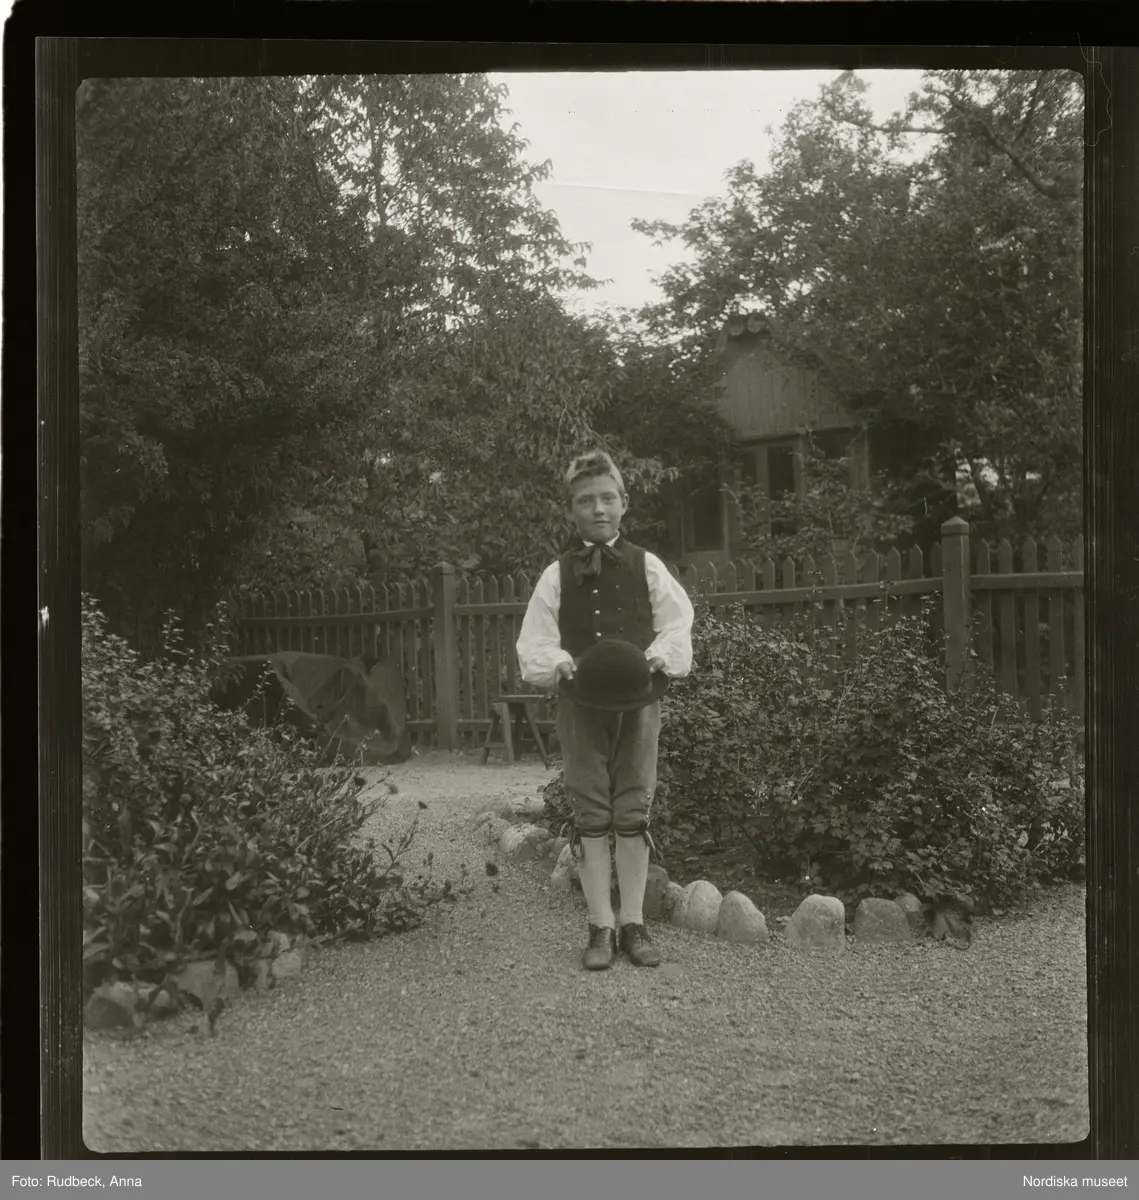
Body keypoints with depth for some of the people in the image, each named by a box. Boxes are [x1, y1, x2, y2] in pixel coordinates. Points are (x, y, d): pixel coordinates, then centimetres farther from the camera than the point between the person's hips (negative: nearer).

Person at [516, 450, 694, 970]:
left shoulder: (647, 566, 4)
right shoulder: (557, 574, 3)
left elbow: (677, 624, 4)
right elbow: (534, 642, 1)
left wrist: (657, 656, -16)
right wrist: (561, 663, -18)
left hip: (638, 701, 0)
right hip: (580, 704, 0)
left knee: (633, 813, 5)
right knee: (591, 815, 3)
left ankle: (634, 923, 16)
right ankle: (601, 927, 11)